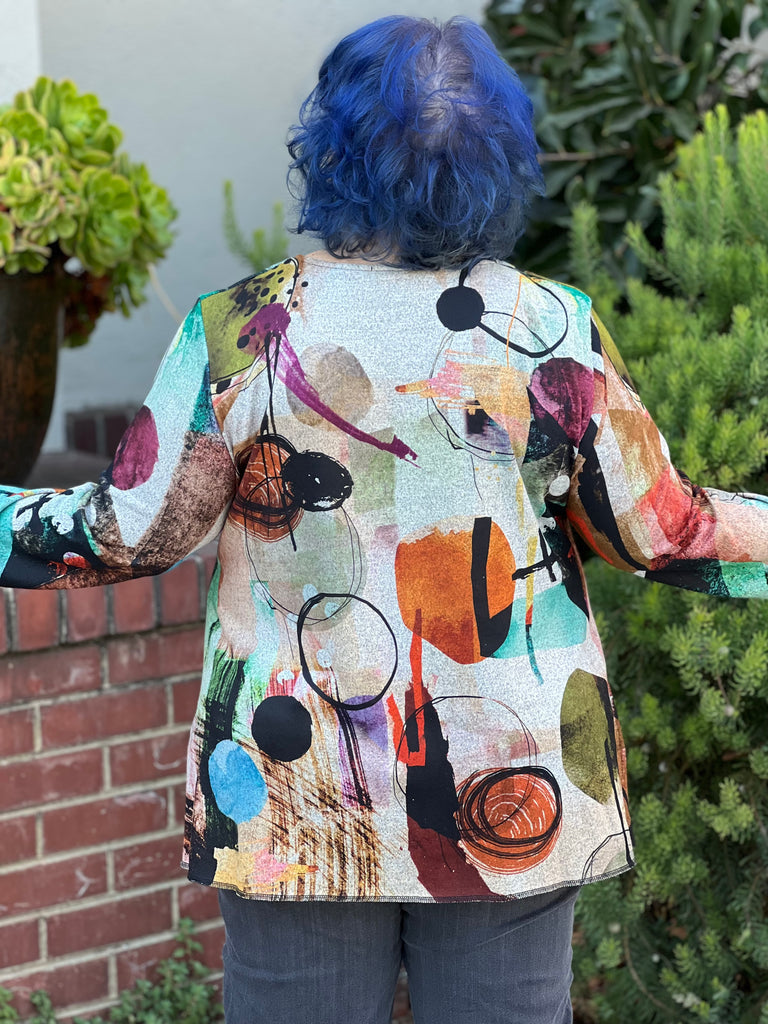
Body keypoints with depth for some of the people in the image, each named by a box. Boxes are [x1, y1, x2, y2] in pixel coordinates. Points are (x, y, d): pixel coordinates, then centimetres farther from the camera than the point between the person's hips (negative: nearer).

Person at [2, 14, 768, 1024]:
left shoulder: (239, 332, -11)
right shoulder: (557, 330, -6)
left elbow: (134, 533, -7)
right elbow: (659, 532, 0)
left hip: (296, 795, -1)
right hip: (517, 796, 2)